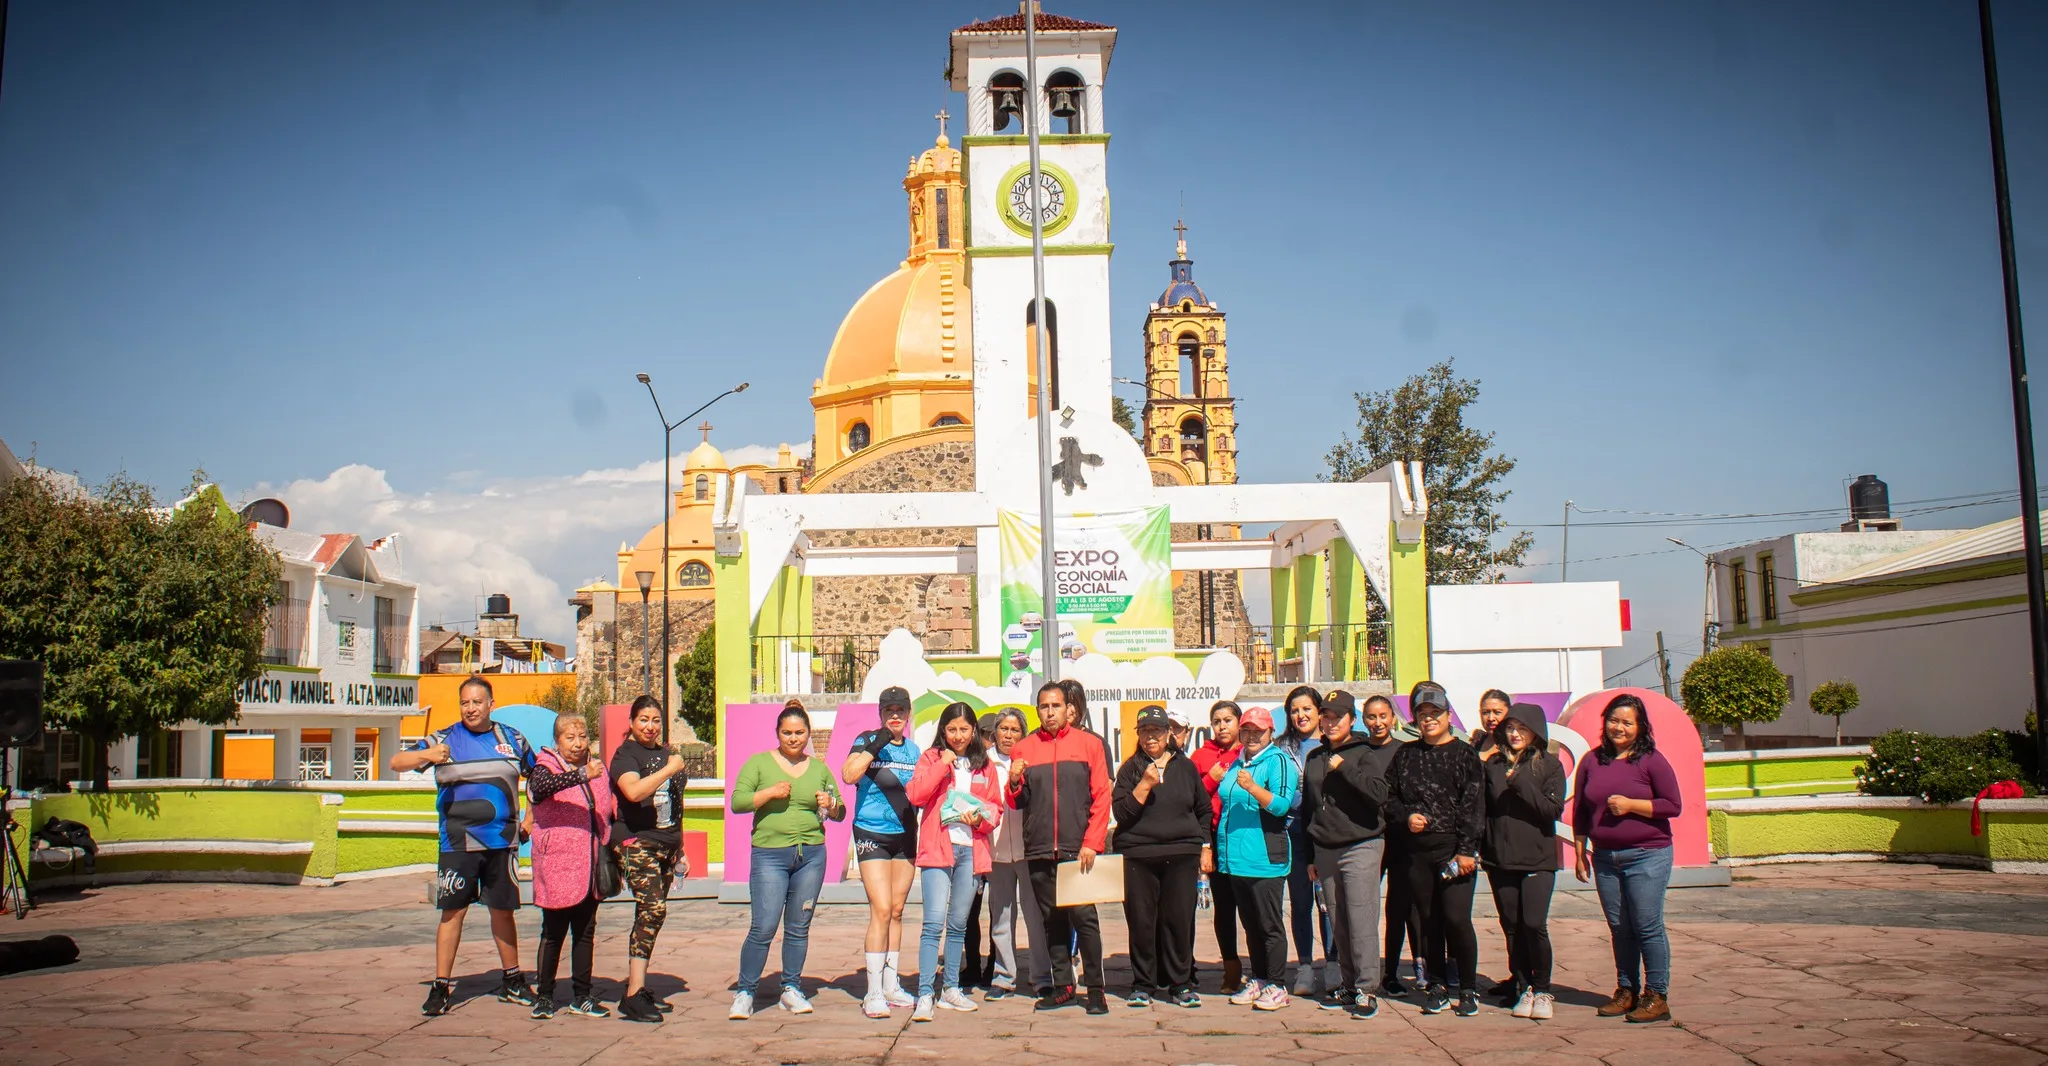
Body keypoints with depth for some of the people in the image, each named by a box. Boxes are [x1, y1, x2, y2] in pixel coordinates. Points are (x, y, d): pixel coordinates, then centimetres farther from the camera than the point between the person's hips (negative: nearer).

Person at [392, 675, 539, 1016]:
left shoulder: (512, 739, 9)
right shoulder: (444, 739, 3)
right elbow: (396, 762, -5)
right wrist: (426, 755, -25)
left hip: (502, 842, 2)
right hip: (458, 844, -2)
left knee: (503, 910, 11)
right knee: (453, 911, -4)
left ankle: (512, 981, 23)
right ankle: (441, 987, 3)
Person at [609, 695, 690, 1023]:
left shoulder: (666, 753, 17)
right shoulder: (626, 754, -5)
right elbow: (633, 791, -26)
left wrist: (680, 850, 26)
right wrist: (669, 769, -20)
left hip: (666, 844, 8)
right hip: (637, 843, -8)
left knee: (649, 914, 9)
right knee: (653, 909, -19)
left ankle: (638, 985, 17)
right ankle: (632, 996, -21)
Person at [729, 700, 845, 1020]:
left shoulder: (819, 768, 14)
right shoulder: (759, 763, 5)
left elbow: (840, 813, 19)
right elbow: (737, 802, -4)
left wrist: (831, 806, -3)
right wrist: (770, 793, -16)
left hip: (812, 855, 3)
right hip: (769, 853, -3)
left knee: (799, 928, 8)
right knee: (763, 927, -9)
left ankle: (791, 990, 18)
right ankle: (744, 993, 1)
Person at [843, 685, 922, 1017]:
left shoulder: (913, 749, 11)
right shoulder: (867, 740, -5)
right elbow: (849, 775, -22)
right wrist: (875, 745, -26)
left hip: (905, 835, 5)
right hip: (872, 833, -5)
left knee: (897, 911, 10)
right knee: (881, 910, -12)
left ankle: (892, 985, 19)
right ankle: (873, 993, -8)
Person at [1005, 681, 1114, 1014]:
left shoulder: (1089, 744, 4)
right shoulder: (1023, 749, 9)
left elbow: (1102, 797, 0)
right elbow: (1016, 803, 12)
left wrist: (1092, 844, -8)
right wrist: (1014, 783, -10)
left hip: (1078, 850, -3)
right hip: (1039, 851, 3)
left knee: (1083, 916, -7)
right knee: (1052, 921, 7)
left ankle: (1095, 989, 0)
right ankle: (1063, 987, 15)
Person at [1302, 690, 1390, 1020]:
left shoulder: (1365, 752, -2)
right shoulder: (1315, 758, 14)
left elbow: (1379, 793, -19)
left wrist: (1344, 768, -17)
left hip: (1361, 847, -5)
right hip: (1325, 850, 5)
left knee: (1362, 921, -8)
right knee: (1338, 924, 8)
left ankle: (1367, 989, -3)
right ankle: (1346, 985, 17)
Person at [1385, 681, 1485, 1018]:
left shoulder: (1464, 754, 2)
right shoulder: (1406, 755, 14)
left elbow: (1473, 805, -5)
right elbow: (1389, 795, 19)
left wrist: (1466, 850, -12)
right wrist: (1406, 816, -2)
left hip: (1454, 849, -4)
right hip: (1417, 850, 4)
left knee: (1457, 918, -11)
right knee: (1429, 921, 7)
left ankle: (1468, 989, 2)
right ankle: (1437, 987, 18)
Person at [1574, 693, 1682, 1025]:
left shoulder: (1651, 760, -3)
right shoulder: (1592, 761, 8)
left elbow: (1673, 805, -6)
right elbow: (1580, 811, 13)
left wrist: (1630, 804, -14)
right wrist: (1580, 851, 11)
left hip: (1647, 856, -4)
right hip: (1605, 858, 4)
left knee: (1647, 926, -4)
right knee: (1619, 929, 9)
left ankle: (1657, 996, 4)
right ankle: (1626, 991, 18)